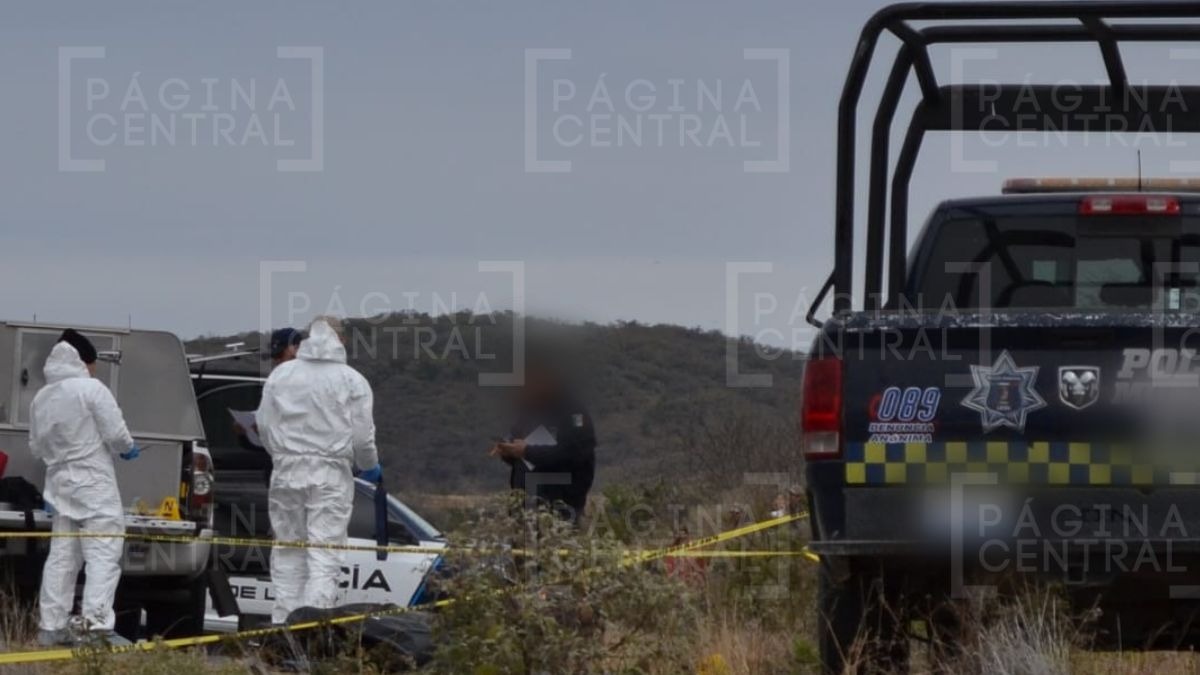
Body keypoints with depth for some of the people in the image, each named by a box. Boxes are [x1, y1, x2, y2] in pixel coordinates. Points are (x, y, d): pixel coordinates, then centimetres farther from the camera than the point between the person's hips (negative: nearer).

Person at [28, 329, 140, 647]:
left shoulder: (41, 398, 11)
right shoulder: (91, 389, -10)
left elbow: (36, 447, 15)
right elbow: (115, 433, -12)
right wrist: (128, 449, 7)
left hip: (60, 483, 7)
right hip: (94, 484, -7)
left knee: (61, 557, 11)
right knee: (103, 555, -9)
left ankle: (51, 627, 9)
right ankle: (98, 624, -20)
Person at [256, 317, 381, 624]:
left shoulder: (281, 375, 5)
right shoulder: (352, 381, -3)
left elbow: (264, 425, 7)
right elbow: (362, 434, -2)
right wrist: (370, 467, 17)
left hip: (286, 473, 3)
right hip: (330, 475, -3)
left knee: (288, 552, 10)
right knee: (324, 554, -4)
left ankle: (283, 620, 8)